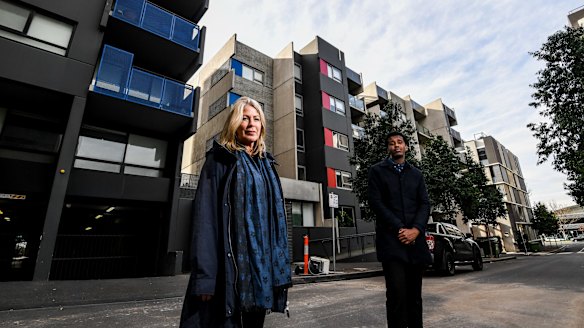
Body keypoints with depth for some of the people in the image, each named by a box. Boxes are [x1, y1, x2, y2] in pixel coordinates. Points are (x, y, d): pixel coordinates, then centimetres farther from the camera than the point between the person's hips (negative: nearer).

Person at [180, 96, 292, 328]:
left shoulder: (266, 165, 15)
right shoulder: (220, 160, -1)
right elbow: (205, 214, -10)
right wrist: (205, 274, -18)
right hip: (230, 261, -5)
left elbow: (276, 215, 13)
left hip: (262, 260, 5)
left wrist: (281, 266, 8)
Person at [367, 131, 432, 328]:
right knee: (397, 293, -9)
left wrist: (416, 229, -10)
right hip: (391, 240, -4)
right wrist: (399, 229, -12)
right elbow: (376, 203, -4)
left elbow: (425, 204, 7)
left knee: (414, 293, 10)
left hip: (415, 240, 4)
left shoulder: (416, 174, 18)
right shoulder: (377, 171, 6)